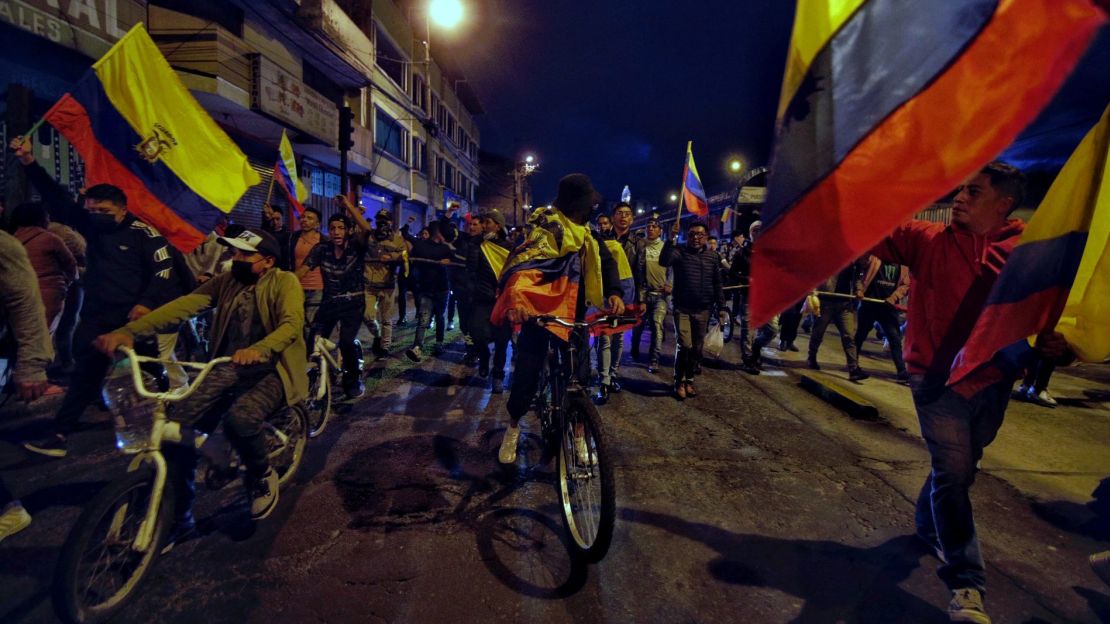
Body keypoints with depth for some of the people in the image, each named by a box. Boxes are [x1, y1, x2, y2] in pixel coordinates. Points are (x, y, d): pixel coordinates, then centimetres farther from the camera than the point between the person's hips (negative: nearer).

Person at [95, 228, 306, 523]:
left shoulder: (284, 282, -7)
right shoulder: (226, 281, 7)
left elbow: (292, 324, -23)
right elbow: (184, 305, -6)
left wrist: (257, 349, -43)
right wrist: (128, 330, -20)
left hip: (271, 370, -5)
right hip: (230, 368, 5)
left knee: (240, 418, -33)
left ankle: (262, 475, 1)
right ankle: (178, 513, 9)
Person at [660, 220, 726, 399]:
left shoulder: (712, 256, 8)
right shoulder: (679, 251, -4)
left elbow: (717, 284, 13)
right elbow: (664, 261, -25)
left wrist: (721, 307, 10)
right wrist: (671, 238, -32)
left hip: (703, 310, 4)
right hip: (682, 308, -4)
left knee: (697, 348, 9)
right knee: (684, 345, -12)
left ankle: (689, 380, 26)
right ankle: (679, 382, 7)